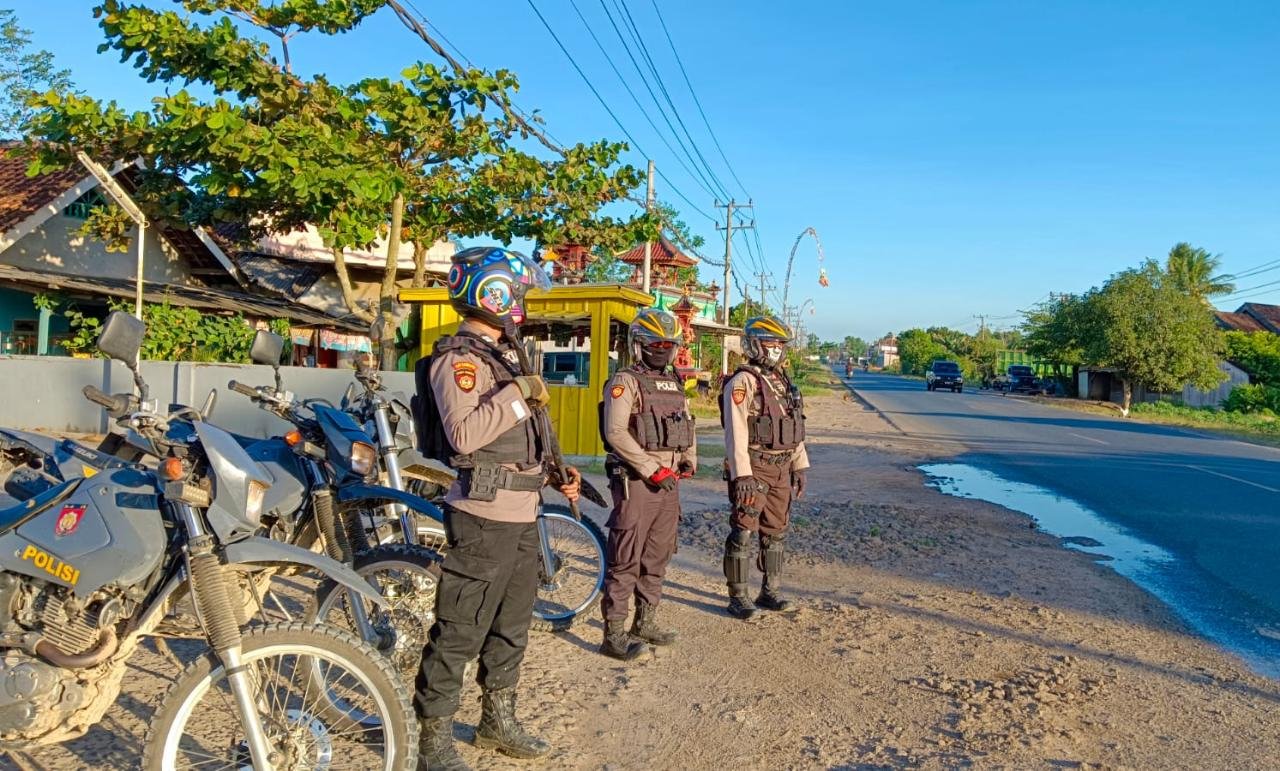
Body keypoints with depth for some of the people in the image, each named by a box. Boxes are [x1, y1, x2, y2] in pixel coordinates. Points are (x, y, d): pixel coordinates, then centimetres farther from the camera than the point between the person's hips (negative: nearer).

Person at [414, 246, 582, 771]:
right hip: (485, 516, -10)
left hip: (521, 515, 10)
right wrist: (517, 392, -22)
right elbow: (464, 433, -27)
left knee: (511, 627, 19)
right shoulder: (459, 358, -12)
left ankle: (497, 722, 35)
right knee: (460, 633, -1)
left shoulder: (502, 355, 17)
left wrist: (555, 472, 17)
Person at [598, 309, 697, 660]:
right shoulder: (625, 382, -7)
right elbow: (615, 432, -17)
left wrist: (690, 460, 6)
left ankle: (646, 621, 29)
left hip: (668, 482, 8)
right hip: (636, 482, -8)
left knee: (658, 557, 15)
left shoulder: (675, 384, 16)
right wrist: (652, 469, -19)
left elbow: (687, 426, 24)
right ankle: (614, 634, 3)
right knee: (626, 561, -4)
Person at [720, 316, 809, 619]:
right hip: (754, 469, -8)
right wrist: (742, 475, -22)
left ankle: (770, 591, 25)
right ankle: (738, 597, 7)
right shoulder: (742, 383, -11)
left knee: (775, 533, 14)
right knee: (743, 533, -2)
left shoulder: (783, 383, 14)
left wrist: (800, 467, 14)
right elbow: (736, 432, -17)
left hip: (781, 469, 8)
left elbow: (795, 428, 18)